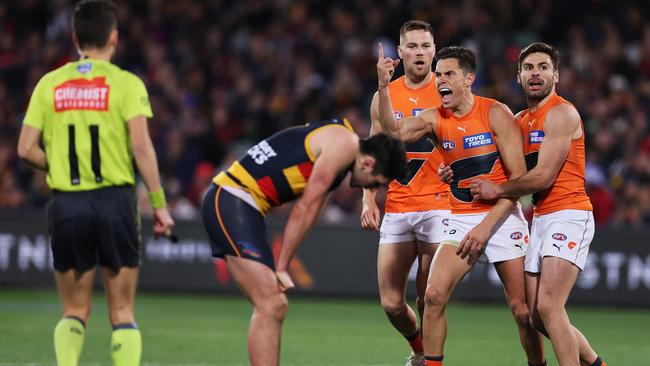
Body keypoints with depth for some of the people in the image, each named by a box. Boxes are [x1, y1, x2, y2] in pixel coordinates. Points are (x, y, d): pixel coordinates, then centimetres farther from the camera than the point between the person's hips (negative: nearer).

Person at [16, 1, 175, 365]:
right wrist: (159, 204, -9)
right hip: (115, 200, -2)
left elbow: (26, 149, 2)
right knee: (123, 312, 5)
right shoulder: (126, 83, -2)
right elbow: (141, 145, -12)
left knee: (75, 312, 12)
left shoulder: (50, 84, 7)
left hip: (66, 203, 2)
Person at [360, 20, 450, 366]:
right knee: (391, 303, 1)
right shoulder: (384, 97, 11)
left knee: (429, 299, -7)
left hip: (438, 207, -3)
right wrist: (368, 198, 6)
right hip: (396, 208, 3)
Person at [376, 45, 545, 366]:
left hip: (502, 216, -3)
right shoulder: (435, 119, 4)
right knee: (434, 295, -14)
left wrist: (487, 226, -17)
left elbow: (519, 176, -11)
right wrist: (384, 87, -26)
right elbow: (395, 132, -13)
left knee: (521, 308, -4)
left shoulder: (495, 113, -8)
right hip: (460, 219, 3)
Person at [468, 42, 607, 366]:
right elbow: (520, 175, 23)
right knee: (538, 316, 5)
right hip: (540, 218, 8)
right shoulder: (519, 120, 17)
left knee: (548, 306, -20)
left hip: (568, 215, -8)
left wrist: (496, 190, -3)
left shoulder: (561, 114, -9)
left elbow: (543, 177, -15)